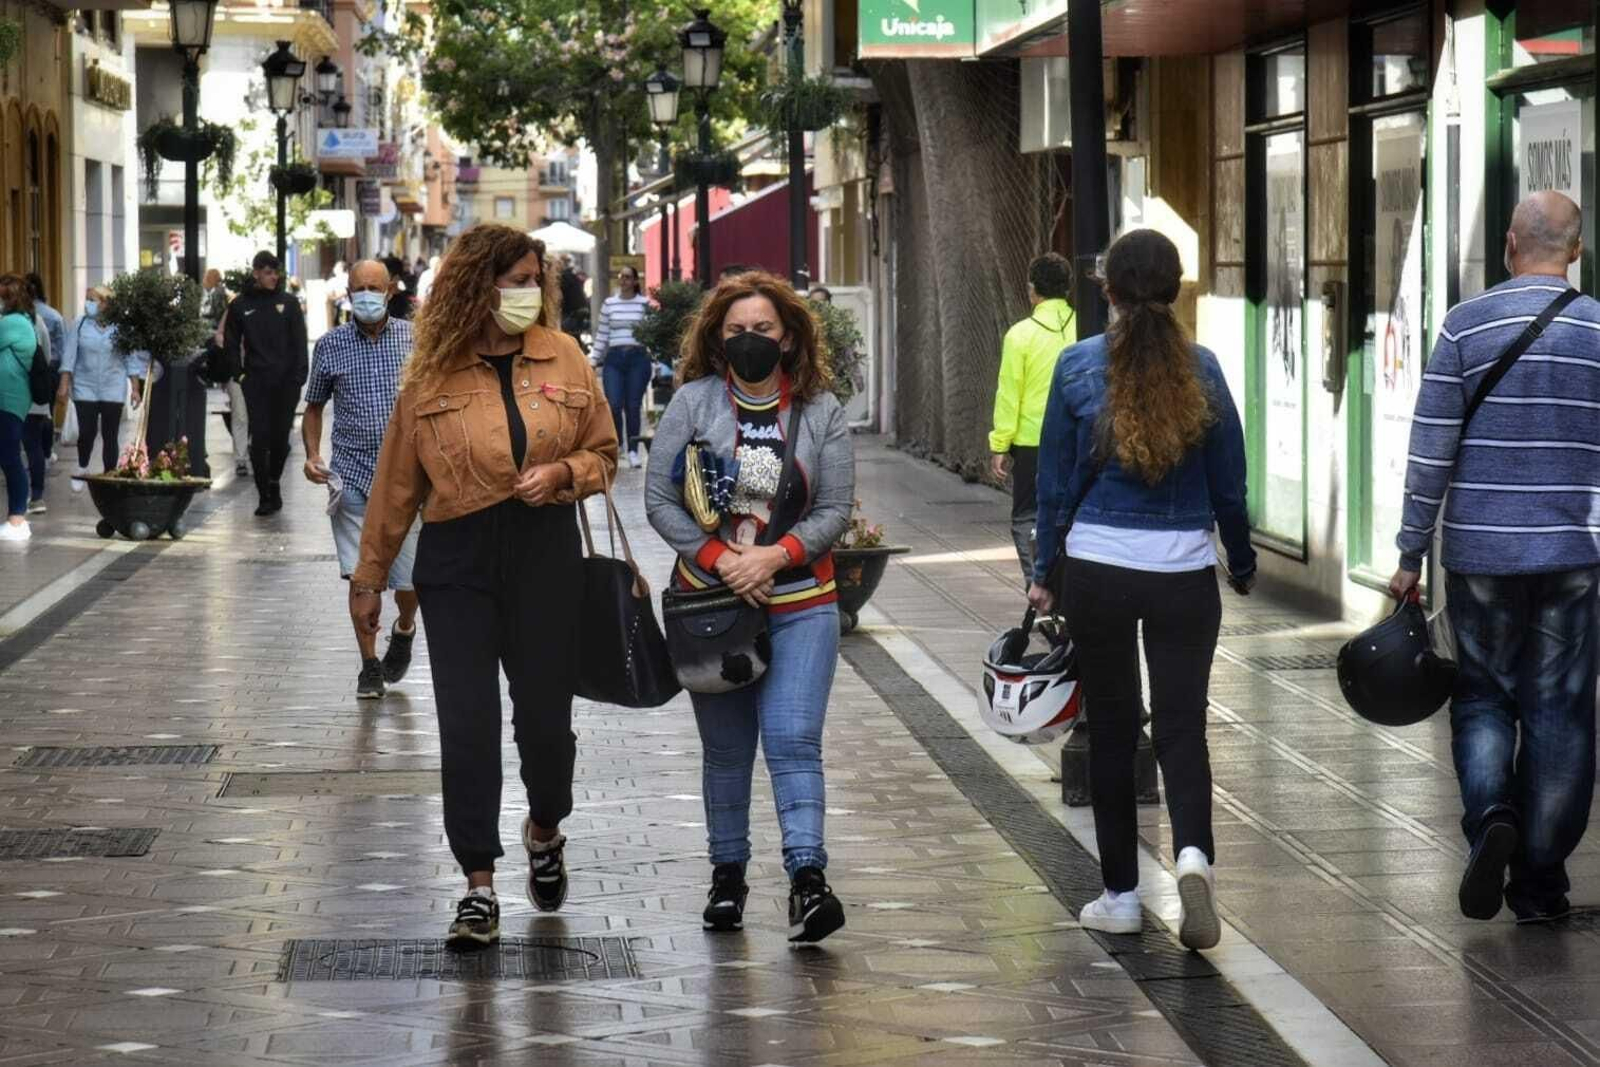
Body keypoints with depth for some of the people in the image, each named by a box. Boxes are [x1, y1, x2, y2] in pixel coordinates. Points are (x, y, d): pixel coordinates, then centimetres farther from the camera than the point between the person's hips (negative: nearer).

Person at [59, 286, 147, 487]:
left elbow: (131, 359, 4)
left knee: (110, 436, 2)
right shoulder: (80, 325, -1)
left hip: (113, 389, 0)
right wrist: (64, 384, -4)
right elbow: (69, 357, 2)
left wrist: (136, 388, 0)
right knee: (87, 432, -8)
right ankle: (82, 469, 17)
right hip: (85, 388, 0)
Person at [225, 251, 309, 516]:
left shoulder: (288, 303, 4)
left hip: (286, 382, 1)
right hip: (256, 382, -1)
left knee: (281, 436, 5)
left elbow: (299, 342, 4)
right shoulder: (240, 305, 4)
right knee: (260, 438, -7)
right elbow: (232, 343, 10)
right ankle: (265, 495, -4)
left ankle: (273, 483, 26)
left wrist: (299, 375, -5)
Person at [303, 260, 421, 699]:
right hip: (353, 475, 0)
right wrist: (312, 455, -1)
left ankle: (404, 630, 34)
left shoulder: (414, 339, 1)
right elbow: (315, 406, 14)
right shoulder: (330, 346, 3)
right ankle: (370, 664, 9)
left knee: (409, 577, 2)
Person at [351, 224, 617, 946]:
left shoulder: (564, 359, 2)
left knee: (546, 718, 6)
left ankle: (545, 831, 37)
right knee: (466, 727, -4)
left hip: (545, 559, 1)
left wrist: (564, 473, -11)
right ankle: (479, 887, 4)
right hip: (458, 562, -1)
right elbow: (396, 482, 6)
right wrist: (369, 576, 10)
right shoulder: (432, 374, -1)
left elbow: (603, 454, 11)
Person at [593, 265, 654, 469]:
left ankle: (633, 451, 8)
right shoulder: (609, 304, 9)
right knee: (614, 405, -9)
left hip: (638, 357, -1)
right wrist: (593, 359, 7)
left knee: (633, 406, -1)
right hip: (614, 358, 1)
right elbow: (602, 335, 11)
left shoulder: (645, 303, 4)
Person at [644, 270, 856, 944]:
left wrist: (775, 556, -14)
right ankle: (727, 874, 22)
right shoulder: (694, 403, 0)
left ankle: (807, 876, -21)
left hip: (800, 604, -1)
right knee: (726, 750, 10)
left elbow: (835, 509, 1)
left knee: (793, 740, -13)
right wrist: (718, 559, -14)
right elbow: (659, 497, -3)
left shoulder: (821, 411, 3)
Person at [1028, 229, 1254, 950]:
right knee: (1182, 723, 5)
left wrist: (1043, 573, 11)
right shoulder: (1201, 370, -2)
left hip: (1097, 569, 0)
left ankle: (1121, 894, 15)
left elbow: (1056, 481, 0)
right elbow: (1229, 483, 4)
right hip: (1184, 572, 0)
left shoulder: (1079, 367, -5)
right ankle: (1193, 852, -21)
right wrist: (1243, 563, 19)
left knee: (1111, 727, 10)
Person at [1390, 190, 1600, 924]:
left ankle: (1491, 814, -11)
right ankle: (1539, 884, 9)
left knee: (1482, 697, 14)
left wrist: (1411, 555, 1)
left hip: (1480, 553, 0)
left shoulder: (1467, 325, -4)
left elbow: (1431, 450, -5)